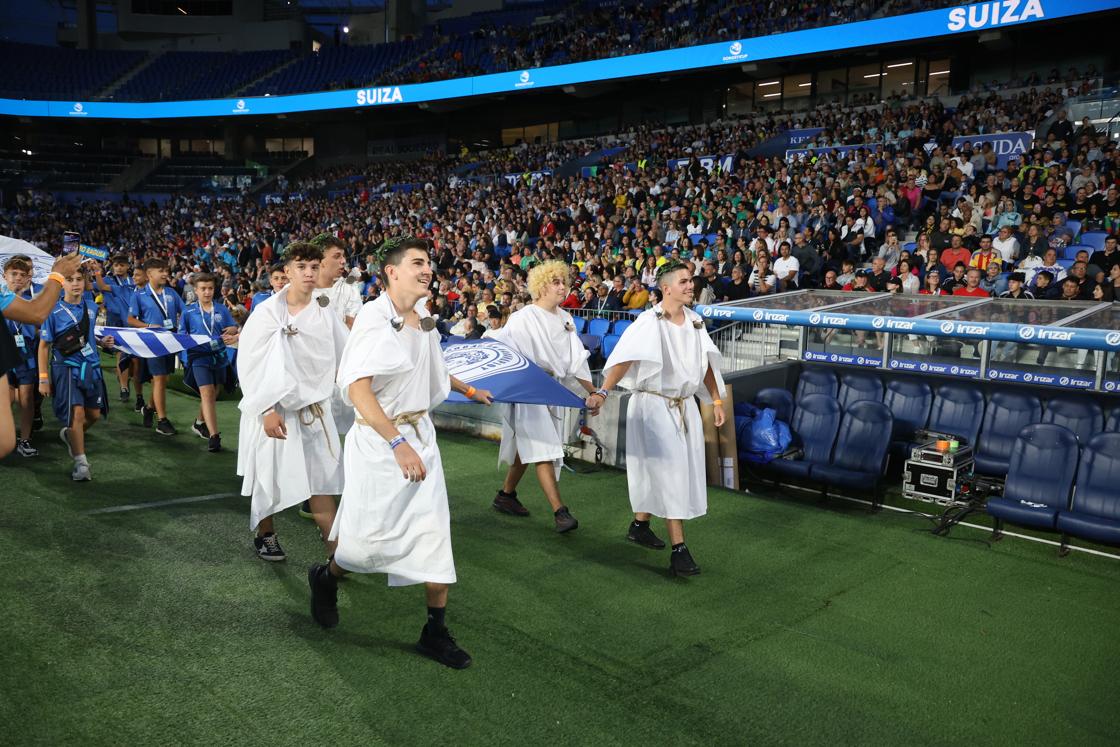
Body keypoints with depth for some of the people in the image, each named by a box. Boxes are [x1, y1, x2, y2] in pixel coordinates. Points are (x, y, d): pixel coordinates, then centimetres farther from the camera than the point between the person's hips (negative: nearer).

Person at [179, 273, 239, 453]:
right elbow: (181, 335, 6)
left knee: (212, 394, 17)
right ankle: (214, 436, -19)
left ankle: (200, 423, 42)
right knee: (207, 392, -14)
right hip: (199, 356, -3)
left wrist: (232, 332, -15)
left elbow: (234, 328, 7)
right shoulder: (189, 312, 1)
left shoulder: (222, 309, 4)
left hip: (219, 356, 3)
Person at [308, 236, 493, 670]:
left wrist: (469, 390, 35)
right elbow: (357, 388, -26)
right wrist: (397, 443, -33)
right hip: (379, 440, -7)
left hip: (421, 435, 7)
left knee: (435, 534, 4)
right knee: (369, 536, 5)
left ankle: (436, 632, 15)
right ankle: (325, 578, 39)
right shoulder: (375, 317, -17)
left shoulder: (423, 318, 5)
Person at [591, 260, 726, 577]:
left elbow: (706, 363, 15)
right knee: (670, 470, -10)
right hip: (653, 404, -6)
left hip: (684, 405, 7)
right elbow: (625, 359, -23)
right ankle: (678, 549, -8)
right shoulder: (649, 322, -14)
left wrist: (716, 399, 16)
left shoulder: (694, 321, 6)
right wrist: (603, 390, -35)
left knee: (656, 472, 14)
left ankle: (640, 525, 35)